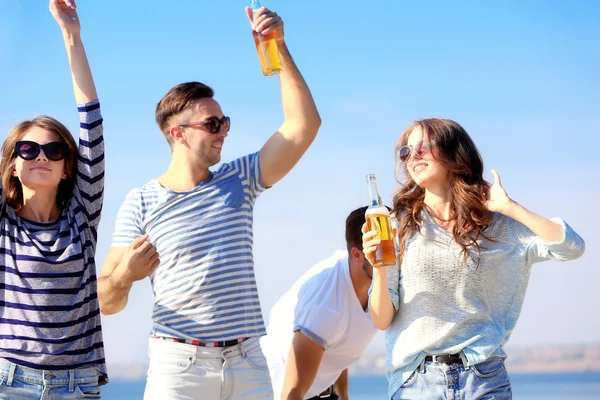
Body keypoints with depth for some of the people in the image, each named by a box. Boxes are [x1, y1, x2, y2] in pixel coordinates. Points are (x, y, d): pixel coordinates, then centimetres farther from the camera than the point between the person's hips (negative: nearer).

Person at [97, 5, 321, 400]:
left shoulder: (239, 180, 9)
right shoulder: (142, 203, -1)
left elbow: (303, 125, -1)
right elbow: (107, 303, 0)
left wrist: (279, 47, -8)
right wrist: (123, 276, -24)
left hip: (248, 365, 3)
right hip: (180, 366, -3)